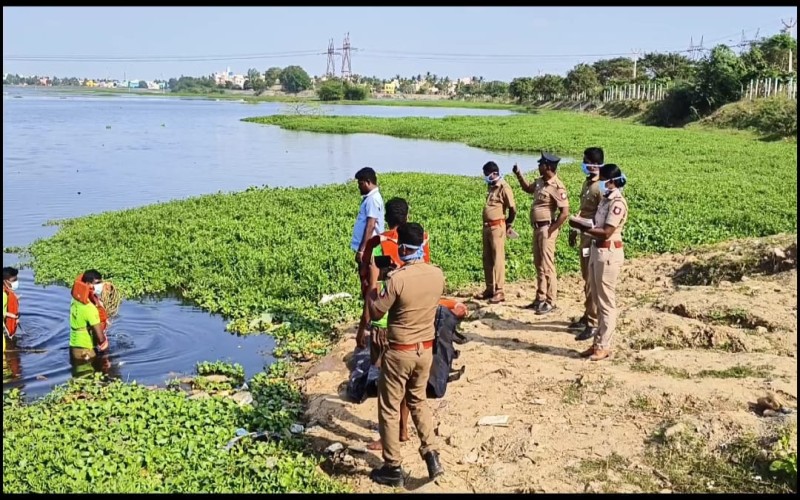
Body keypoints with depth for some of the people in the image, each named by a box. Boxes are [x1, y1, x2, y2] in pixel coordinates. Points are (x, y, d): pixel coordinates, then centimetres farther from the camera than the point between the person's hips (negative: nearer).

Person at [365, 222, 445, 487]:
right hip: (426, 350, 6)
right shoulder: (437, 274, -5)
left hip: (399, 353, -6)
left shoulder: (396, 279, -23)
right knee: (418, 401, 25)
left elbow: (375, 314, -11)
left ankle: (393, 469, 18)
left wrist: (373, 280, -1)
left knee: (389, 409, 10)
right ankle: (431, 455, 19)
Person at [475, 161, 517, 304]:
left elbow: (513, 209, -10)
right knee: (487, 259, 11)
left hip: (497, 227, -8)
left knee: (498, 259, -5)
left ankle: (499, 292, -2)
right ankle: (490, 289, 20)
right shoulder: (491, 186, 13)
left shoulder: (504, 187, -12)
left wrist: (508, 224, 2)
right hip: (487, 226, 8)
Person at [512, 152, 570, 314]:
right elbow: (527, 189, 29)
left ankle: (550, 302, 5)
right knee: (538, 265, 15)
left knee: (547, 266, -3)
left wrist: (551, 230, -18)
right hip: (537, 228, 9)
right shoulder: (540, 182, 7)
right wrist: (518, 174, 14)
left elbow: (565, 212, -21)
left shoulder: (557, 187, -19)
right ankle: (540, 298, 25)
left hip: (547, 229, -9)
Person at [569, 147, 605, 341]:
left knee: (593, 281, -4)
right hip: (584, 236, 9)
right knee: (586, 279, 17)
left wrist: (593, 236, -22)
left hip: (594, 238, -9)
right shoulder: (586, 183, 11)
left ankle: (593, 323, 2)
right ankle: (587, 316, 28)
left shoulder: (601, 187, -18)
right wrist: (574, 230, 19)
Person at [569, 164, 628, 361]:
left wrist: (582, 227, -16)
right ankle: (598, 342, 23)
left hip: (608, 253, -10)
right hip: (596, 250, 10)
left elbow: (606, 232, -21)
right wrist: (582, 227, -3)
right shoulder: (605, 199, 13)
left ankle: (604, 346, 6)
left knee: (606, 302, -1)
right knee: (598, 301, 14)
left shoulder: (617, 203, -16)